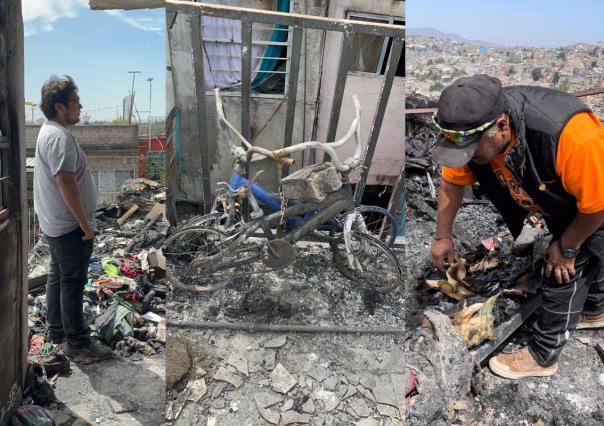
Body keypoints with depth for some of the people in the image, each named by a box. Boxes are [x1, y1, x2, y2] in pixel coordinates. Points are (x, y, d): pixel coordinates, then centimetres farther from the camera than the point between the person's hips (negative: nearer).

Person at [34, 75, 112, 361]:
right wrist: (85, 223, -21)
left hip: (55, 223, 10)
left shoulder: (48, 132, 13)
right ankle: (77, 343, 7)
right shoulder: (60, 137, -21)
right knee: (73, 283, -2)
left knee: (58, 277, 18)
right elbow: (65, 182, -27)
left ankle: (57, 331, 30)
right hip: (69, 225, -10)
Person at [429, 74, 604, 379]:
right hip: (556, 198, 6)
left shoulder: (572, 136, -49)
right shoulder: (473, 127, -30)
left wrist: (566, 247, -18)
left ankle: (542, 357, 20)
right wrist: (443, 237, -7)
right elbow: (452, 182, -13)